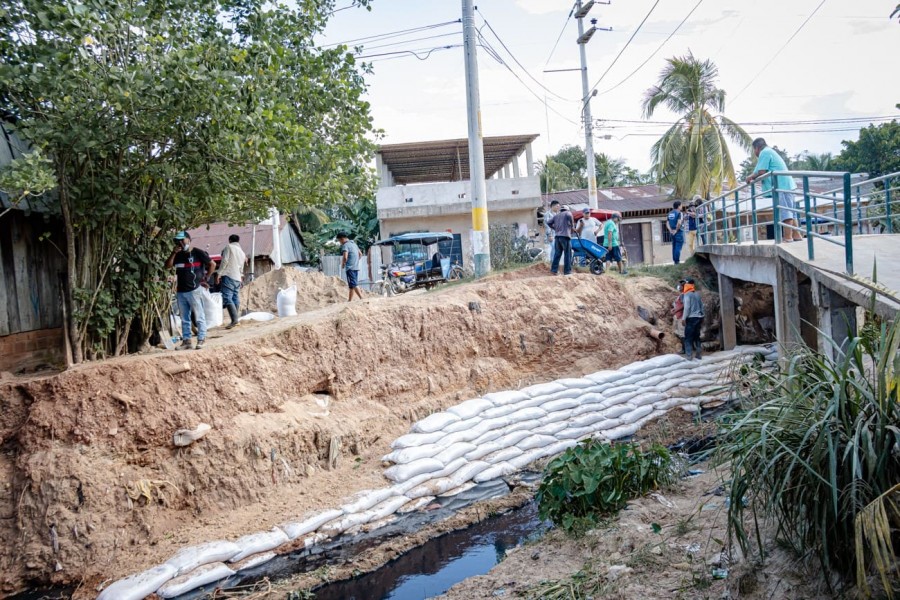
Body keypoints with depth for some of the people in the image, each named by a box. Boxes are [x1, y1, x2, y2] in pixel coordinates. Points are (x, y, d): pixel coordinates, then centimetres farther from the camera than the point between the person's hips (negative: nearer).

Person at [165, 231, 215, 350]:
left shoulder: (198, 253, -4)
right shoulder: (178, 255, 14)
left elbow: (212, 264, -3)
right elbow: (167, 266, 5)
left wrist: (206, 278, -3)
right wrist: (173, 253, -4)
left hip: (194, 290, -6)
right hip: (180, 291, 7)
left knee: (199, 317, -2)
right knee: (184, 319, 10)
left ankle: (201, 340, 2)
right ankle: (186, 340, 15)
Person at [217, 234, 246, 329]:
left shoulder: (229, 247, 1)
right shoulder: (242, 252, 22)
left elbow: (225, 261, -10)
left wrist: (219, 273, -7)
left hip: (228, 276, -7)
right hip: (238, 278, 8)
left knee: (227, 298, -13)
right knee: (236, 299, 9)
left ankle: (234, 319, -26)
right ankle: (236, 319, 8)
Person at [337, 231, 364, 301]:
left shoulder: (345, 245, -10)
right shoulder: (354, 243, 18)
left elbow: (345, 257, -22)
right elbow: (360, 254, 26)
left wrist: (342, 264, -5)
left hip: (350, 268, -9)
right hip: (356, 267, 9)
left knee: (353, 284, -12)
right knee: (352, 285, 13)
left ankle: (362, 298, -21)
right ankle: (350, 300, 19)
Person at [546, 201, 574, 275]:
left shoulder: (556, 215, 21)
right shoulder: (567, 213, 7)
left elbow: (549, 222, 10)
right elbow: (569, 216, -18)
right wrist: (572, 225, -4)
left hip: (557, 236, 5)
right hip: (565, 236, -5)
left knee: (557, 253, 8)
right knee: (567, 254, -2)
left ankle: (554, 269, 3)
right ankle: (567, 271, -5)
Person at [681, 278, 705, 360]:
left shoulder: (687, 294, -10)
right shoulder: (697, 294, 13)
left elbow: (687, 307, -15)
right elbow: (702, 306, 16)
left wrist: (684, 318, -13)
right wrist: (702, 318, 23)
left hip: (691, 318, -7)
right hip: (698, 317, 7)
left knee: (688, 337, -5)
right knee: (696, 336, 14)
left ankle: (688, 356, -10)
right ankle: (698, 355, 16)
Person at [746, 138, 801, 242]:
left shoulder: (764, 153, -5)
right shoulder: (770, 152, 26)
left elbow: (761, 172, -14)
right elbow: (767, 172, 23)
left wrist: (751, 177, 2)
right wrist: (753, 178, 14)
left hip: (780, 186, -10)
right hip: (787, 184, 10)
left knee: (784, 211, -12)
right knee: (790, 211, 11)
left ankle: (787, 237, -15)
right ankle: (796, 235, 12)